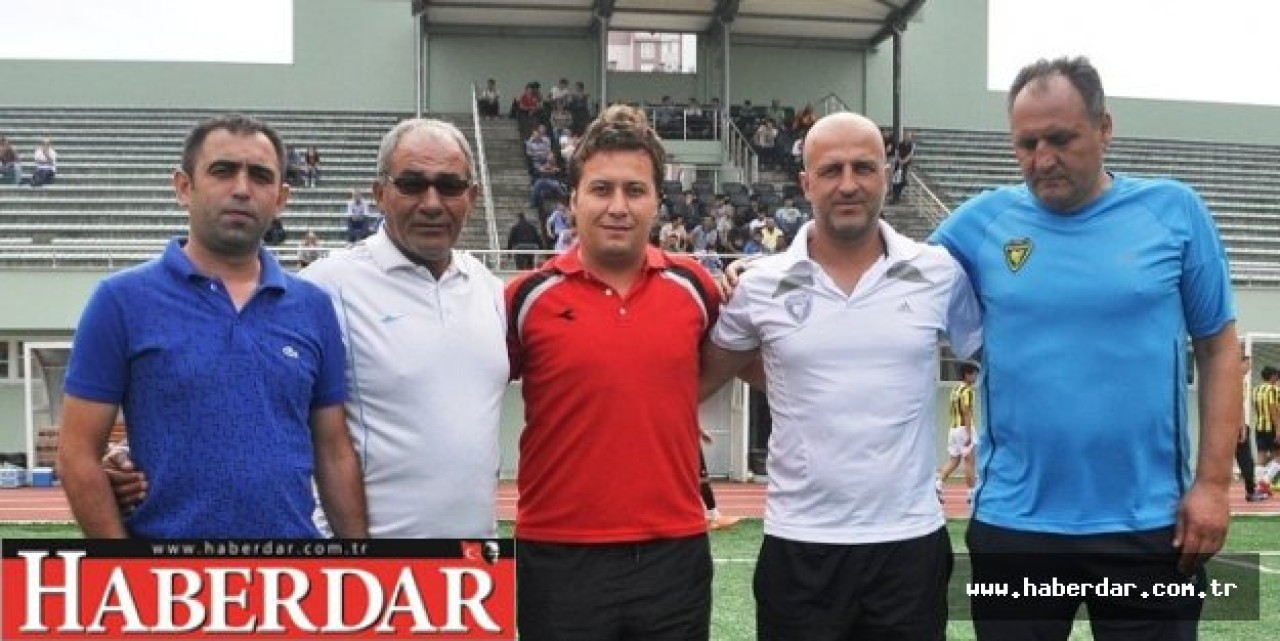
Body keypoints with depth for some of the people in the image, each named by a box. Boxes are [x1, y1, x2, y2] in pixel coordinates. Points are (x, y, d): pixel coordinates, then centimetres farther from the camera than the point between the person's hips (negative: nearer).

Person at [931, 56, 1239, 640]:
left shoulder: (1173, 210, -2)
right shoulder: (982, 221, -1)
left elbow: (1219, 349, 2)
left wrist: (1213, 482, -3)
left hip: (1150, 523, 0)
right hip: (1013, 522, 1)